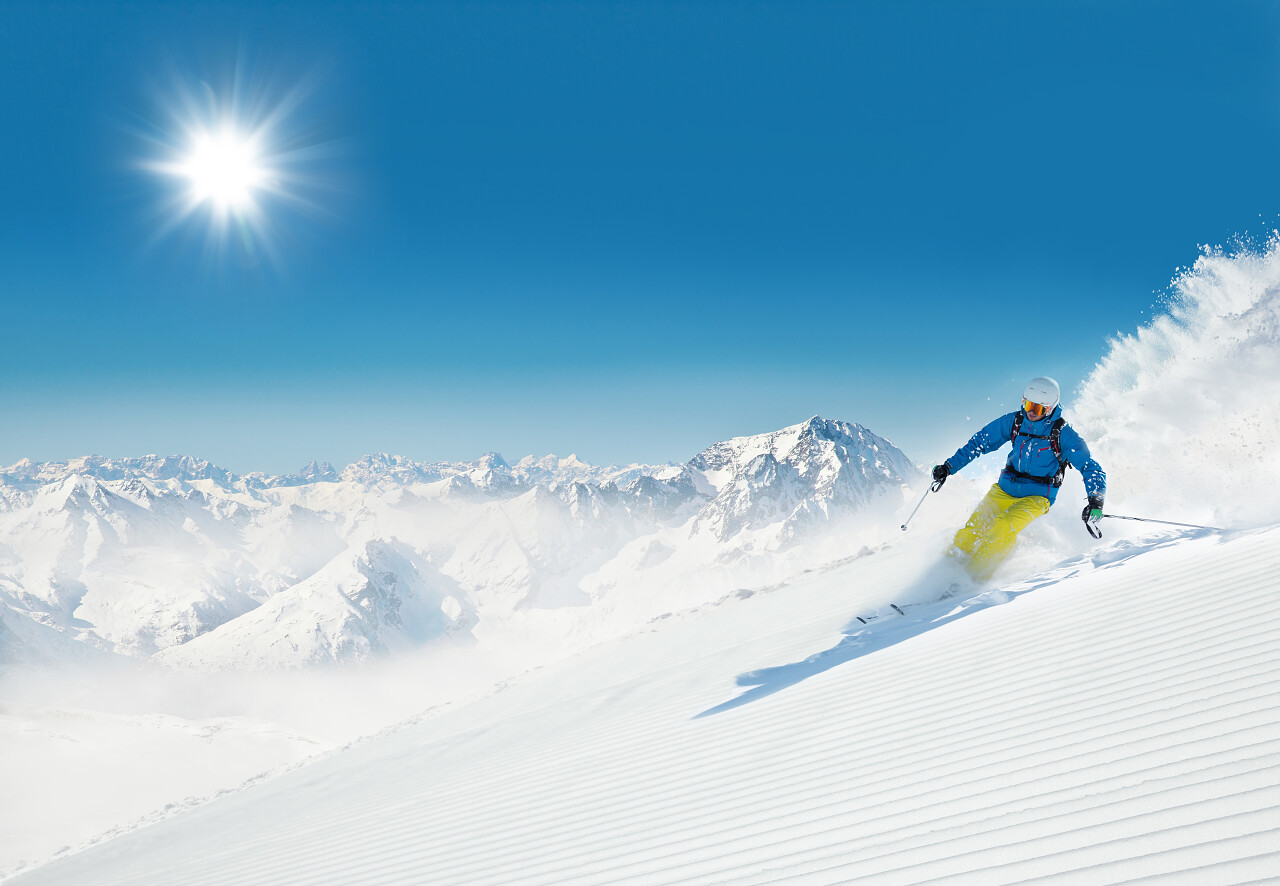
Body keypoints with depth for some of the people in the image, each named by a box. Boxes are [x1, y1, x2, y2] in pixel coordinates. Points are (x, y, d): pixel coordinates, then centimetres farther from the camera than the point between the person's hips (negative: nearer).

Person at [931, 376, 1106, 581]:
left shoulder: (1063, 434, -14)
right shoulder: (1015, 421, -4)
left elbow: (1090, 467, -15)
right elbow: (980, 442, 6)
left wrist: (1095, 502, -31)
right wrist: (948, 466, 1)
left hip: (1036, 497, -4)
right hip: (1005, 488, 4)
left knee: (1004, 528, -31)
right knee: (972, 530, -15)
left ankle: (976, 577, -22)